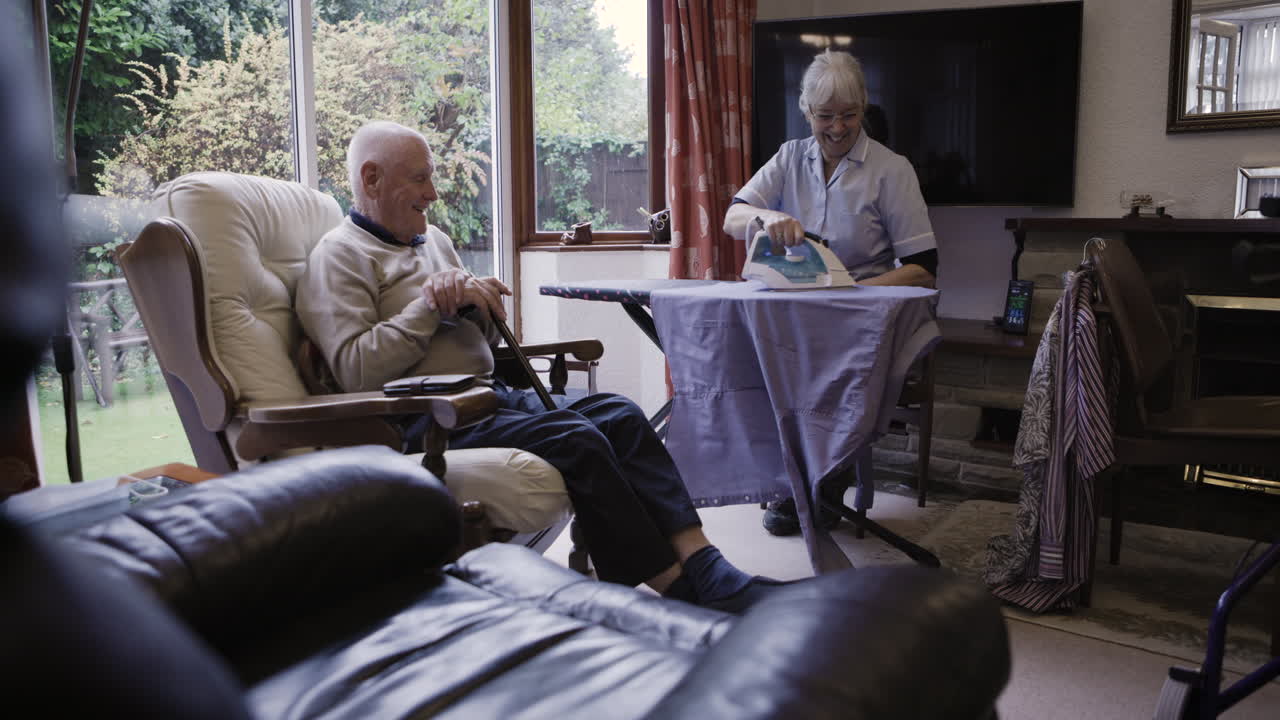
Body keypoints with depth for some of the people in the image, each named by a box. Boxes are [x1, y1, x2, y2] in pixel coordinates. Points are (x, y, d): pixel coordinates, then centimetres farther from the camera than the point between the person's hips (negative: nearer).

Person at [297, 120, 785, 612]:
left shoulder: (432, 239, 24)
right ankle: (678, 590, -23)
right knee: (575, 438, -28)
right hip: (423, 420, -8)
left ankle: (706, 570, -22)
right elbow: (356, 372, -16)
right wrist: (430, 305, -11)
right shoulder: (339, 257, 0)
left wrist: (468, 302, 0)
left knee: (618, 414, -15)